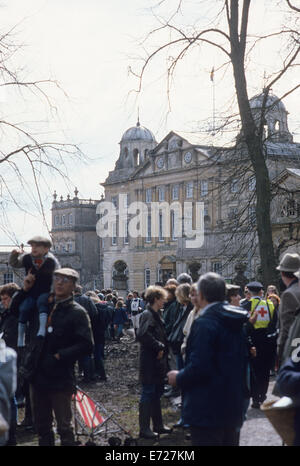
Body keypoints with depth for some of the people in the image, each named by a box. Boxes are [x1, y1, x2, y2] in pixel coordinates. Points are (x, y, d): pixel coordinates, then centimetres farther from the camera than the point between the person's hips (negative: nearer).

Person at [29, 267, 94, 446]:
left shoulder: (77, 312, -7)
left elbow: (87, 345, -15)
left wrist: (59, 356, -16)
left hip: (61, 379, -6)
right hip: (39, 377, 6)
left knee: (64, 427, 3)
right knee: (42, 426, 15)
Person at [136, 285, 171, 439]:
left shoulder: (155, 314, 12)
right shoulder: (147, 315, -17)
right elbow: (142, 335, -30)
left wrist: (162, 347, 6)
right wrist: (159, 346, -21)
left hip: (158, 362, 9)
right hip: (150, 362, -9)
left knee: (156, 393, 17)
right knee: (148, 393, -1)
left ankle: (158, 425, 27)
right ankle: (144, 428, 8)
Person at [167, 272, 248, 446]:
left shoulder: (204, 323, -20)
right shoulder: (236, 323, 7)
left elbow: (199, 367, -24)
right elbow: (243, 362, 12)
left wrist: (178, 378, -7)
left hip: (208, 410, -8)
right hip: (234, 405, 8)